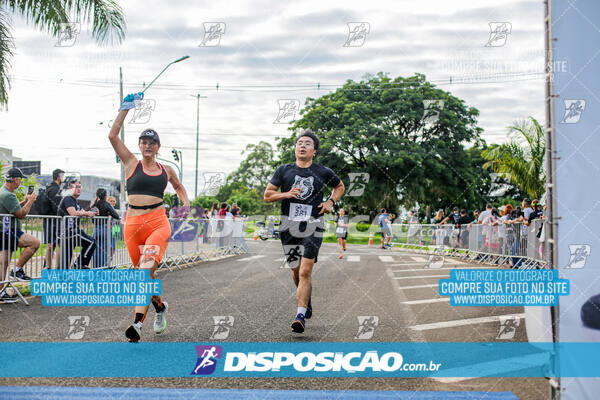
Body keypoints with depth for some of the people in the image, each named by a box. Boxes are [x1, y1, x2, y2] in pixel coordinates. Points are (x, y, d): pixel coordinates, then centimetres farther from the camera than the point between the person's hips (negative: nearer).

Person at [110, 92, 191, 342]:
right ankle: (160, 307, 37)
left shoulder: (166, 170, 13)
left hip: (158, 223, -1)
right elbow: (113, 136, -3)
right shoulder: (131, 164, 8)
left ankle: (138, 323, -29)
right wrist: (126, 108, -6)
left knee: (147, 268, -22)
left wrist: (186, 203, 16)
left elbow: (178, 186, 34)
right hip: (133, 224, 1)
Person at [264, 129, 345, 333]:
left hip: (312, 226, -2)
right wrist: (286, 194, -10)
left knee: (305, 272, -13)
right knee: (296, 271, 12)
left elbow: (340, 186, 23)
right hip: (289, 226, 2)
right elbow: (267, 195, 7)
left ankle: (301, 315, -14)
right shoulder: (284, 170, 7)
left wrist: (330, 202, 5)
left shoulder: (323, 172, 5)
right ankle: (307, 303, 38)